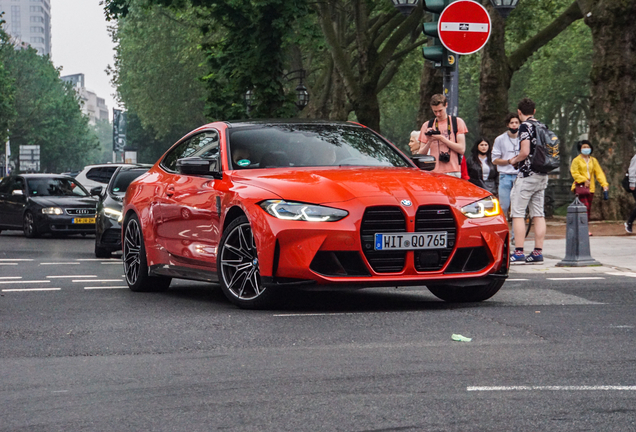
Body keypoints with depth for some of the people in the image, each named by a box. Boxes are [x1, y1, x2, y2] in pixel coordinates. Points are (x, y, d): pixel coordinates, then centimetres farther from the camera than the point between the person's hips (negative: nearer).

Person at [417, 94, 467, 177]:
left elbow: (461, 149, -1)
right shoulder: (427, 125, 15)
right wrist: (429, 141, -6)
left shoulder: (457, 122, 9)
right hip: (433, 172, 2)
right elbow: (421, 154, 12)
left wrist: (442, 139, -7)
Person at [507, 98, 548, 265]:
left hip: (527, 175, -8)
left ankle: (519, 253, -8)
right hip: (542, 175, 8)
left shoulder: (525, 126, -10)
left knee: (518, 213, -4)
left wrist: (514, 160, 0)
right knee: (538, 214, 7)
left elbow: (525, 152, -19)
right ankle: (538, 252, 5)